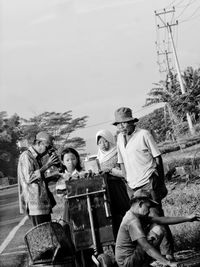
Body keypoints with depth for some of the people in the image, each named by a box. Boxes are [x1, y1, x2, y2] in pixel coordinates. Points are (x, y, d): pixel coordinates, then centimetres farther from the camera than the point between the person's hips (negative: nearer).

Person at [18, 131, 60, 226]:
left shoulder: (37, 158, 18)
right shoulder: (26, 156, -10)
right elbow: (29, 178, -22)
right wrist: (46, 165, -19)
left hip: (44, 204, 9)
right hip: (35, 204, -9)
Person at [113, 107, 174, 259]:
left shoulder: (144, 134, -6)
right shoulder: (120, 138, 10)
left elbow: (158, 158, -3)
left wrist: (161, 182, -3)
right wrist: (128, 181, 12)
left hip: (149, 182, -6)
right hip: (132, 186, 6)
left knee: (157, 216, -7)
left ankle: (168, 251, 1)